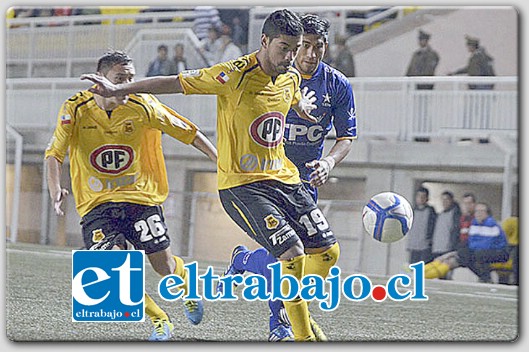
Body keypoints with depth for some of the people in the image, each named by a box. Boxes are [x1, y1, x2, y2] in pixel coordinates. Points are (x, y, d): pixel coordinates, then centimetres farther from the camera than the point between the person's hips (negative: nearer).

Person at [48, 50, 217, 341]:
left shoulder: (142, 106, -10)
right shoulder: (76, 109, -12)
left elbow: (187, 132, -1)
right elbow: (54, 153, -8)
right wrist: (55, 191, -25)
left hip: (140, 196, 0)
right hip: (96, 204, 0)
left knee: (164, 265, 1)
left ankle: (188, 289, 39)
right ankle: (160, 321, 2)